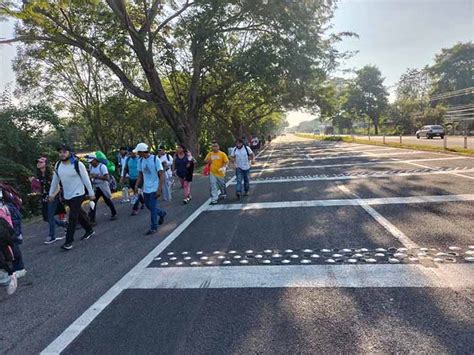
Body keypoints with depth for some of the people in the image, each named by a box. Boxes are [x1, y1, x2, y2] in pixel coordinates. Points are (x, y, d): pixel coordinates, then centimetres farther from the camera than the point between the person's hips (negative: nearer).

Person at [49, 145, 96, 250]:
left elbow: (86, 179, -11)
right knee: (80, 214, 17)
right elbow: (55, 180, 13)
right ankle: (89, 230, 35)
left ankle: (69, 241, -3)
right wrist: (51, 194, 15)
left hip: (78, 194, -6)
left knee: (73, 217, -8)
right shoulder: (58, 165, 3)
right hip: (66, 196, 6)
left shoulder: (78, 164, -15)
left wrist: (91, 193, -8)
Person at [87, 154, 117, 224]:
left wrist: (96, 176, -29)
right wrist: (91, 177, 0)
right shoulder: (91, 167, 3)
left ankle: (114, 214, 35)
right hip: (95, 187, 6)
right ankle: (92, 220, -4)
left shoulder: (102, 166, -19)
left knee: (108, 201, 13)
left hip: (103, 187, -5)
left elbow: (106, 178, -25)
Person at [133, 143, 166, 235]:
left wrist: (159, 189, -19)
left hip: (154, 189, -6)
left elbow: (161, 175, -13)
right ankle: (161, 213, 40)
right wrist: (136, 185, -2)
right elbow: (140, 175, 12)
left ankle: (154, 228, 9)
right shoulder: (140, 161, 2)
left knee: (152, 208, -5)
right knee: (148, 206, 14)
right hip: (146, 189, 6)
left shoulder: (155, 159, -15)